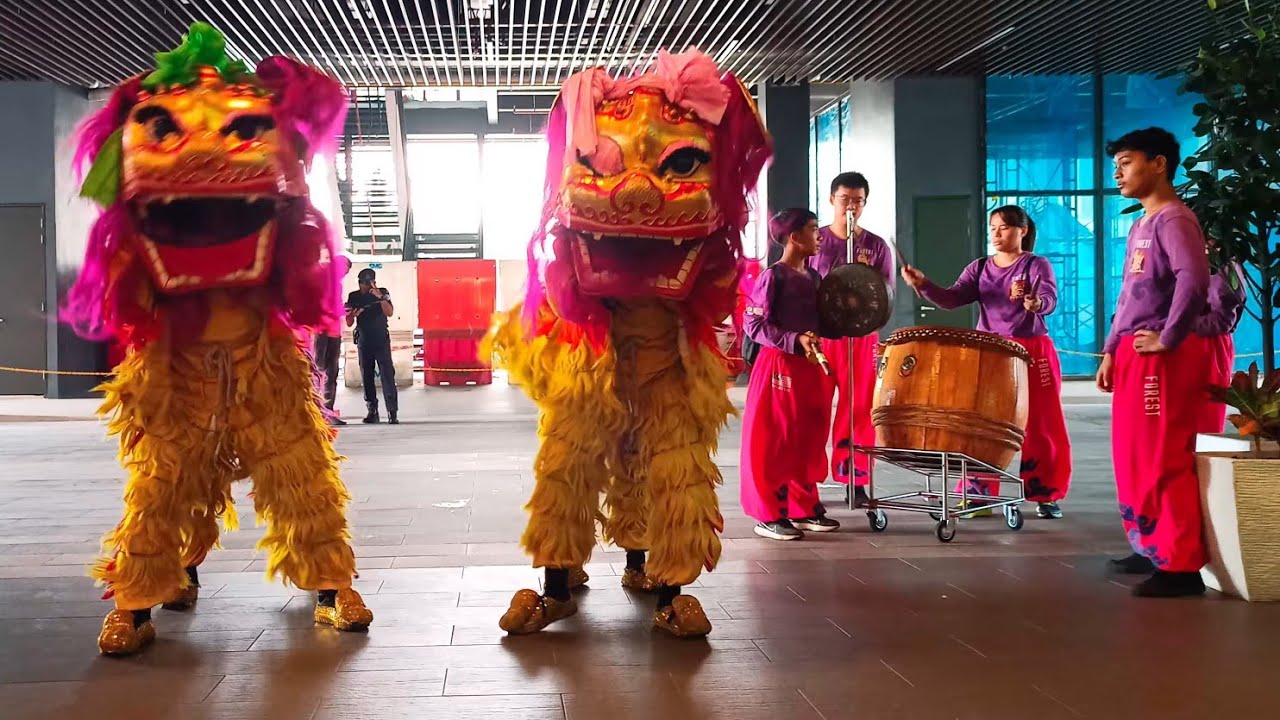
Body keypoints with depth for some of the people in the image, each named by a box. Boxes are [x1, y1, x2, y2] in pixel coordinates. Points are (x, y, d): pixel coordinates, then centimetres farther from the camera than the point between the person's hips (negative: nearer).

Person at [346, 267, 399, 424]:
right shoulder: (354, 297, 5)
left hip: (382, 341, -3)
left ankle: (392, 412, -17)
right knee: (367, 377, 3)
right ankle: (372, 412, 9)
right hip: (364, 342, 3)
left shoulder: (383, 293, -1)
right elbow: (349, 323, 7)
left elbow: (389, 312, -14)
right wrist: (353, 314, -15)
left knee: (387, 375, -11)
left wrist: (380, 297, -26)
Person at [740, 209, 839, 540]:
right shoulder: (773, 276, -11)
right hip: (780, 365, -8)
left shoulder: (812, 276, 12)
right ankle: (769, 516, 4)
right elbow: (753, 324, -15)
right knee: (776, 441, -2)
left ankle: (804, 509, 21)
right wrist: (795, 341, -22)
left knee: (809, 439, 11)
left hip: (811, 366, 8)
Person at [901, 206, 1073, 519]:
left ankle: (1046, 495, 12)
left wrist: (1035, 303, -44)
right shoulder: (980, 268, 9)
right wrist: (924, 285, -22)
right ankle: (979, 494, 13)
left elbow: (1049, 301, -20)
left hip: (1032, 353, -4)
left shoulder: (1037, 265, -3)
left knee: (1041, 426, 2)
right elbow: (952, 299, -4)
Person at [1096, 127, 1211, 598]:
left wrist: (1168, 339, -21)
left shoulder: (1173, 218, -12)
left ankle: (1181, 565, -5)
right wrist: (1110, 350, 17)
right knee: (1134, 457, 14)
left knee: (1163, 460, -9)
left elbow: (1193, 280, -28)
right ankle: (1154, 548, 24)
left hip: (1160, 358, -10)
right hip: (1133, 356, 10)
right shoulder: (1140, 226, 19)